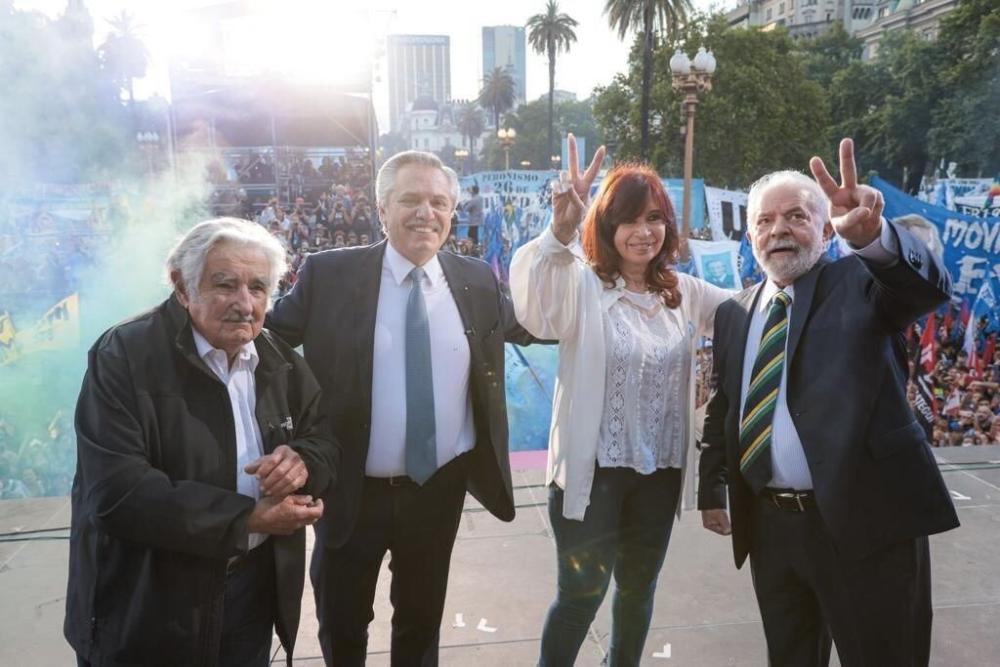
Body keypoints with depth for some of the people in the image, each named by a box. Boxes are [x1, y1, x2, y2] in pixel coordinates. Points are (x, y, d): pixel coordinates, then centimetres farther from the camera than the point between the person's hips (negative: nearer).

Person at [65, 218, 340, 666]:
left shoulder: (280, 360, 2)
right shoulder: (124, 357, -17)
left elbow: (325, 441, 7)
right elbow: (116, 494, -25)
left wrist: (303, 461, -17)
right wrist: (249, 517, -24)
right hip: (149, 604, -5)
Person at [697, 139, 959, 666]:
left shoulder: (862, 282, -4)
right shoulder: (734, 313, 9)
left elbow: (929, 284, -26)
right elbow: (721, 409, 15)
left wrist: (873, 235, -45)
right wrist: (712, 488, 13)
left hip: (864, 522, -4)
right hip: (769, 524, 5)